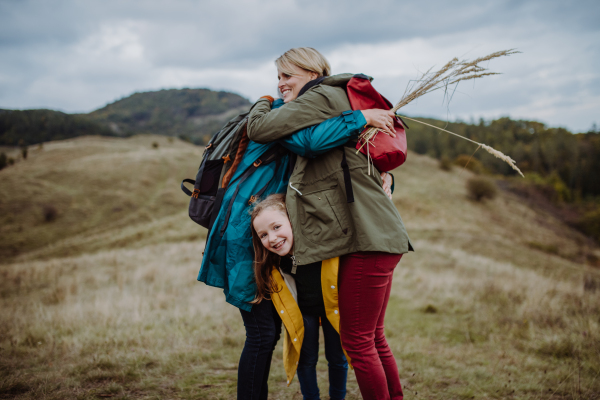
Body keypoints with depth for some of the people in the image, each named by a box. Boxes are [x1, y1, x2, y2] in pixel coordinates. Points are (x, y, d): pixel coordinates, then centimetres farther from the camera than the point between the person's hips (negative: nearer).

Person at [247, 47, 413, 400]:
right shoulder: (341, 98, 23)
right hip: (376, 238, 10)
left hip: (367, 238, -10)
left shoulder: (321, 96, -5)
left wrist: (263, 103, 9)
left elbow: (260, 129, -10)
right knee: (373, 338, 18)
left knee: (358, 341, -2)